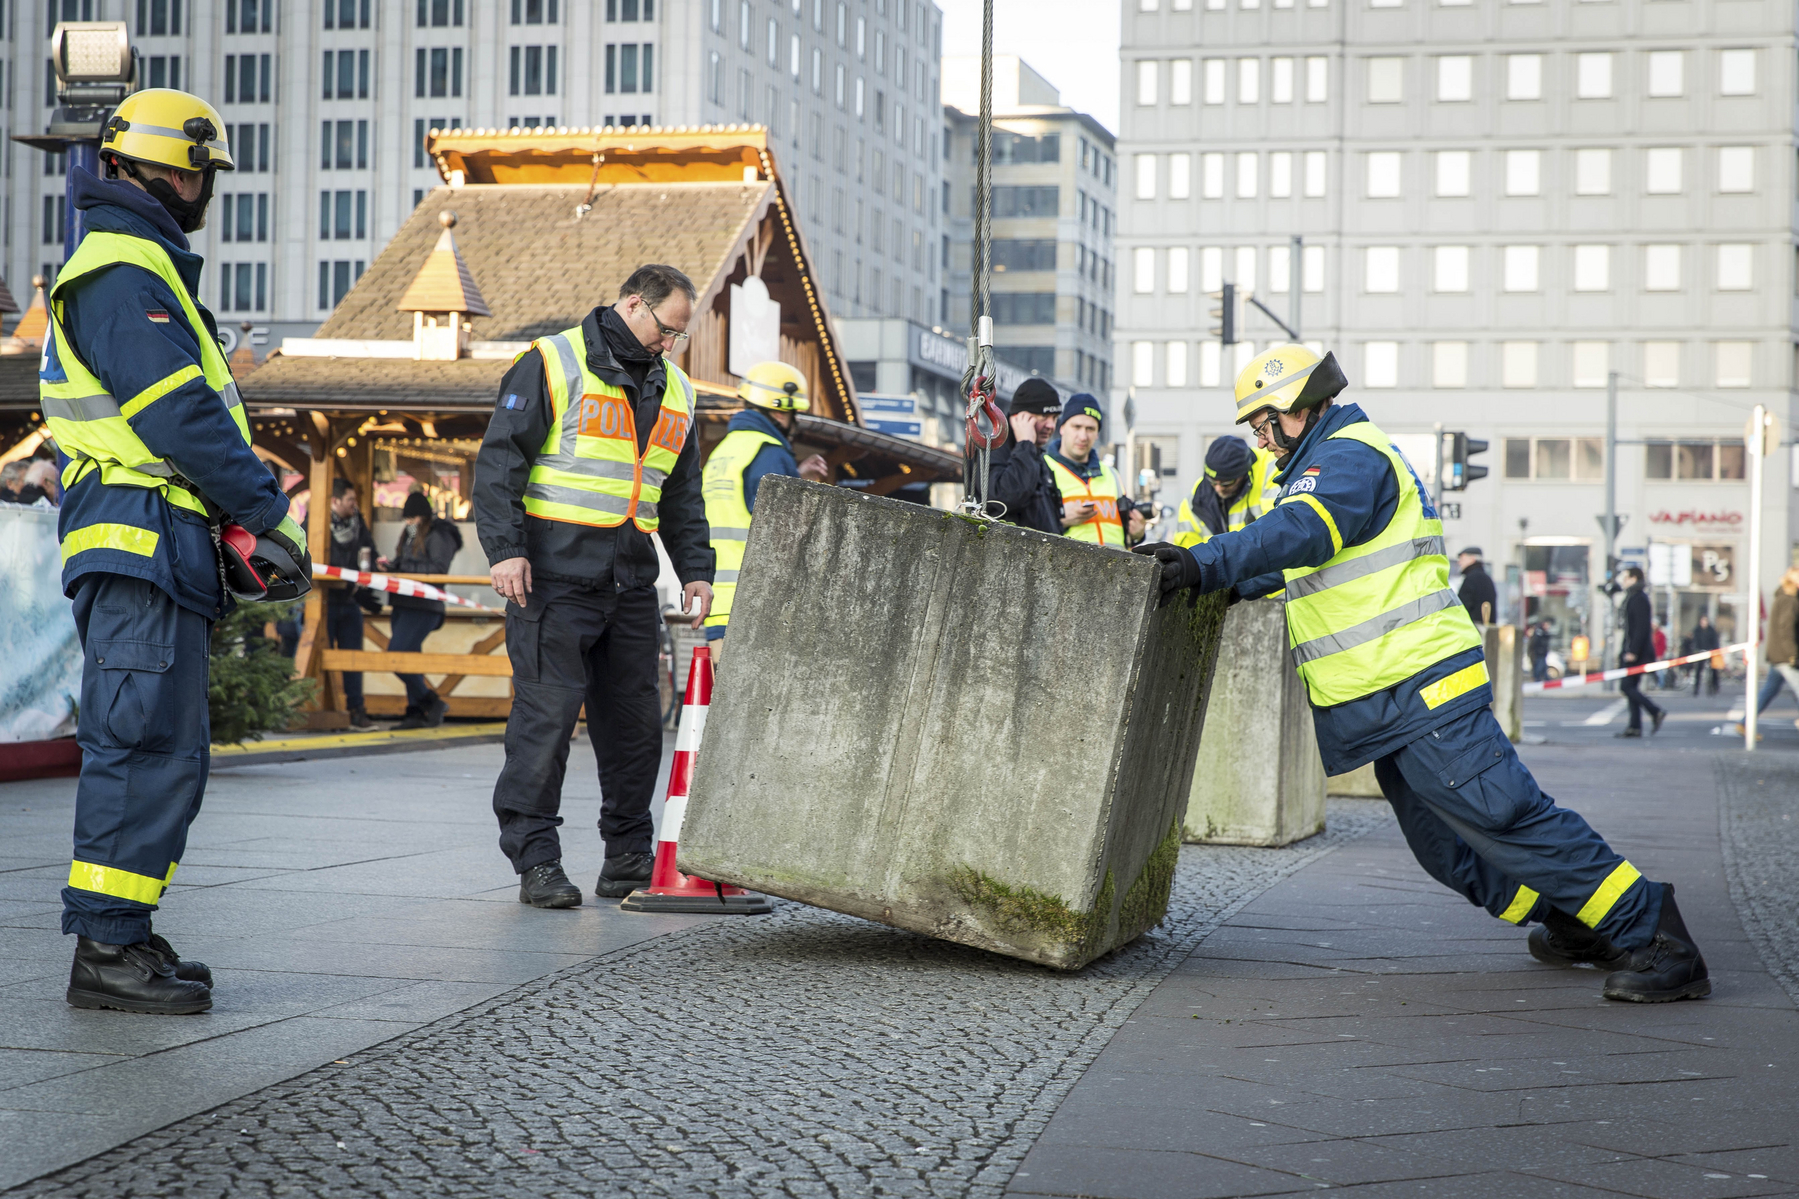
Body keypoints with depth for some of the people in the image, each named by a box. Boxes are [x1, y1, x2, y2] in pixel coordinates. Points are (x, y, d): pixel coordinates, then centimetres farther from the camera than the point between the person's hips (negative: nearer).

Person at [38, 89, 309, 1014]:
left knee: (155, 748, 14)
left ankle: (119, 938, 19)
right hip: (142, 540, -11)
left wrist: (243, 517, 17)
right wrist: (270, 515, -13)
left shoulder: (127, 267, 22)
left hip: (144, 545, 11)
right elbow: (179, 417, -19)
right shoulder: (125, 274, -12)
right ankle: (106, 949, -10)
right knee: (151, 746, -11)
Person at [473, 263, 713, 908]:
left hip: (631, 582, 7)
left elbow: (682, 494, 23)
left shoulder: (673, 390, 17)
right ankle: (535, 860, -3)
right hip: (555, 573, -7)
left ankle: (629, 854, 17)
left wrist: (695, 569, 12)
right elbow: (499, 459, -8)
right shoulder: (552, 364, -4)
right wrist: (506, 548, -17)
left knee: (635, 718, 7)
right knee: (547, 713, -8)